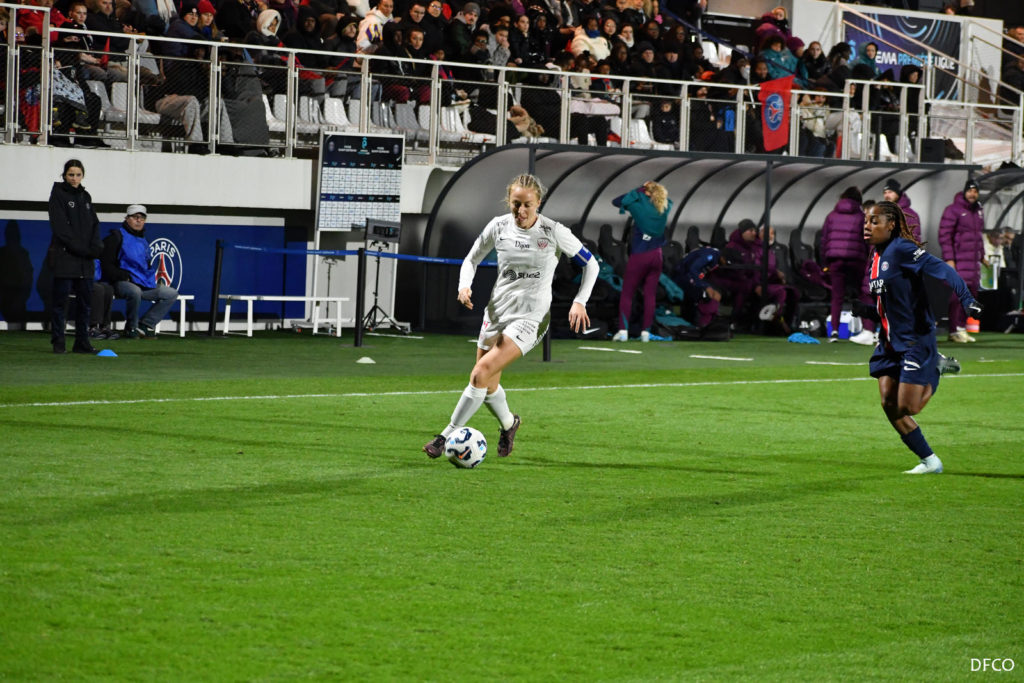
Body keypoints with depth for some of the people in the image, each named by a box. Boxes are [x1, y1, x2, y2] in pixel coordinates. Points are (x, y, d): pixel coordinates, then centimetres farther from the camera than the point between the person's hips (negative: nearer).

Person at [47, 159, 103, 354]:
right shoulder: (58, 195, -3)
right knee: (61, 301, -4)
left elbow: (94, 224, 13)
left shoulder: (85, 197, 16)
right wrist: (81, 248, -15)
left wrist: (95, 247, -5)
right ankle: (58, 343, -1)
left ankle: (82, 342, 10)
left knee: (85, 300, 5)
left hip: (85, 259, 6)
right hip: (64, 256, -6)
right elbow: (60, 227, -10)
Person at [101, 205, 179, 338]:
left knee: (172, 293, 0)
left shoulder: (144, 241, 23)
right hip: (122, 282, -8)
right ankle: (131, 327, -16)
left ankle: (145, 326, -5)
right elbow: (106, 266, -9)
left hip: (145, 284, 8)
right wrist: (125, 276, -18)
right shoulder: (117, 237, -2)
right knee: (135, 292, -41)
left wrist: (156, 280, 13)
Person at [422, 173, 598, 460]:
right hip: (497, 310, 5)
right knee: (488, 386, 12)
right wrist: (465, 285, -7)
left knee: (481, 373, -20)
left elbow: (590, 264, 1)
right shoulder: (499, 226, -1)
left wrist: (580, 302, -9)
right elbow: (472, 259, 13)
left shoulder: (554, 232, -10)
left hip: (530, 317, -5)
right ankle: (508, 423, 44)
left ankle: (447, 436, -13)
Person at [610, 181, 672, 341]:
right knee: (650, 295, 7)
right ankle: (646, 332, 5)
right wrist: (658, 191, 9)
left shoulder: (639, 206, -13)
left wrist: (637, 191, 1)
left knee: (627, 294, 3)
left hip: (639, 256, -4)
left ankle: (623, 330, -7)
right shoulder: (664, 208, 1)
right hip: (656, 256, 4)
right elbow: (668, 200, 26)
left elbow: (616, 201, 0)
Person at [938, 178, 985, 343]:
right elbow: (944, 236, -11)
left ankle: (962, 328, 11)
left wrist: (981, 256, 19)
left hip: (974, 261, 8)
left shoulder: (978, 212, 16)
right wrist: (949, 259, -16)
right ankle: (954, 331, -9)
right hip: (958, 260, -7)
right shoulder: (953, 210, -7)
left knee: (970, 294, 5)